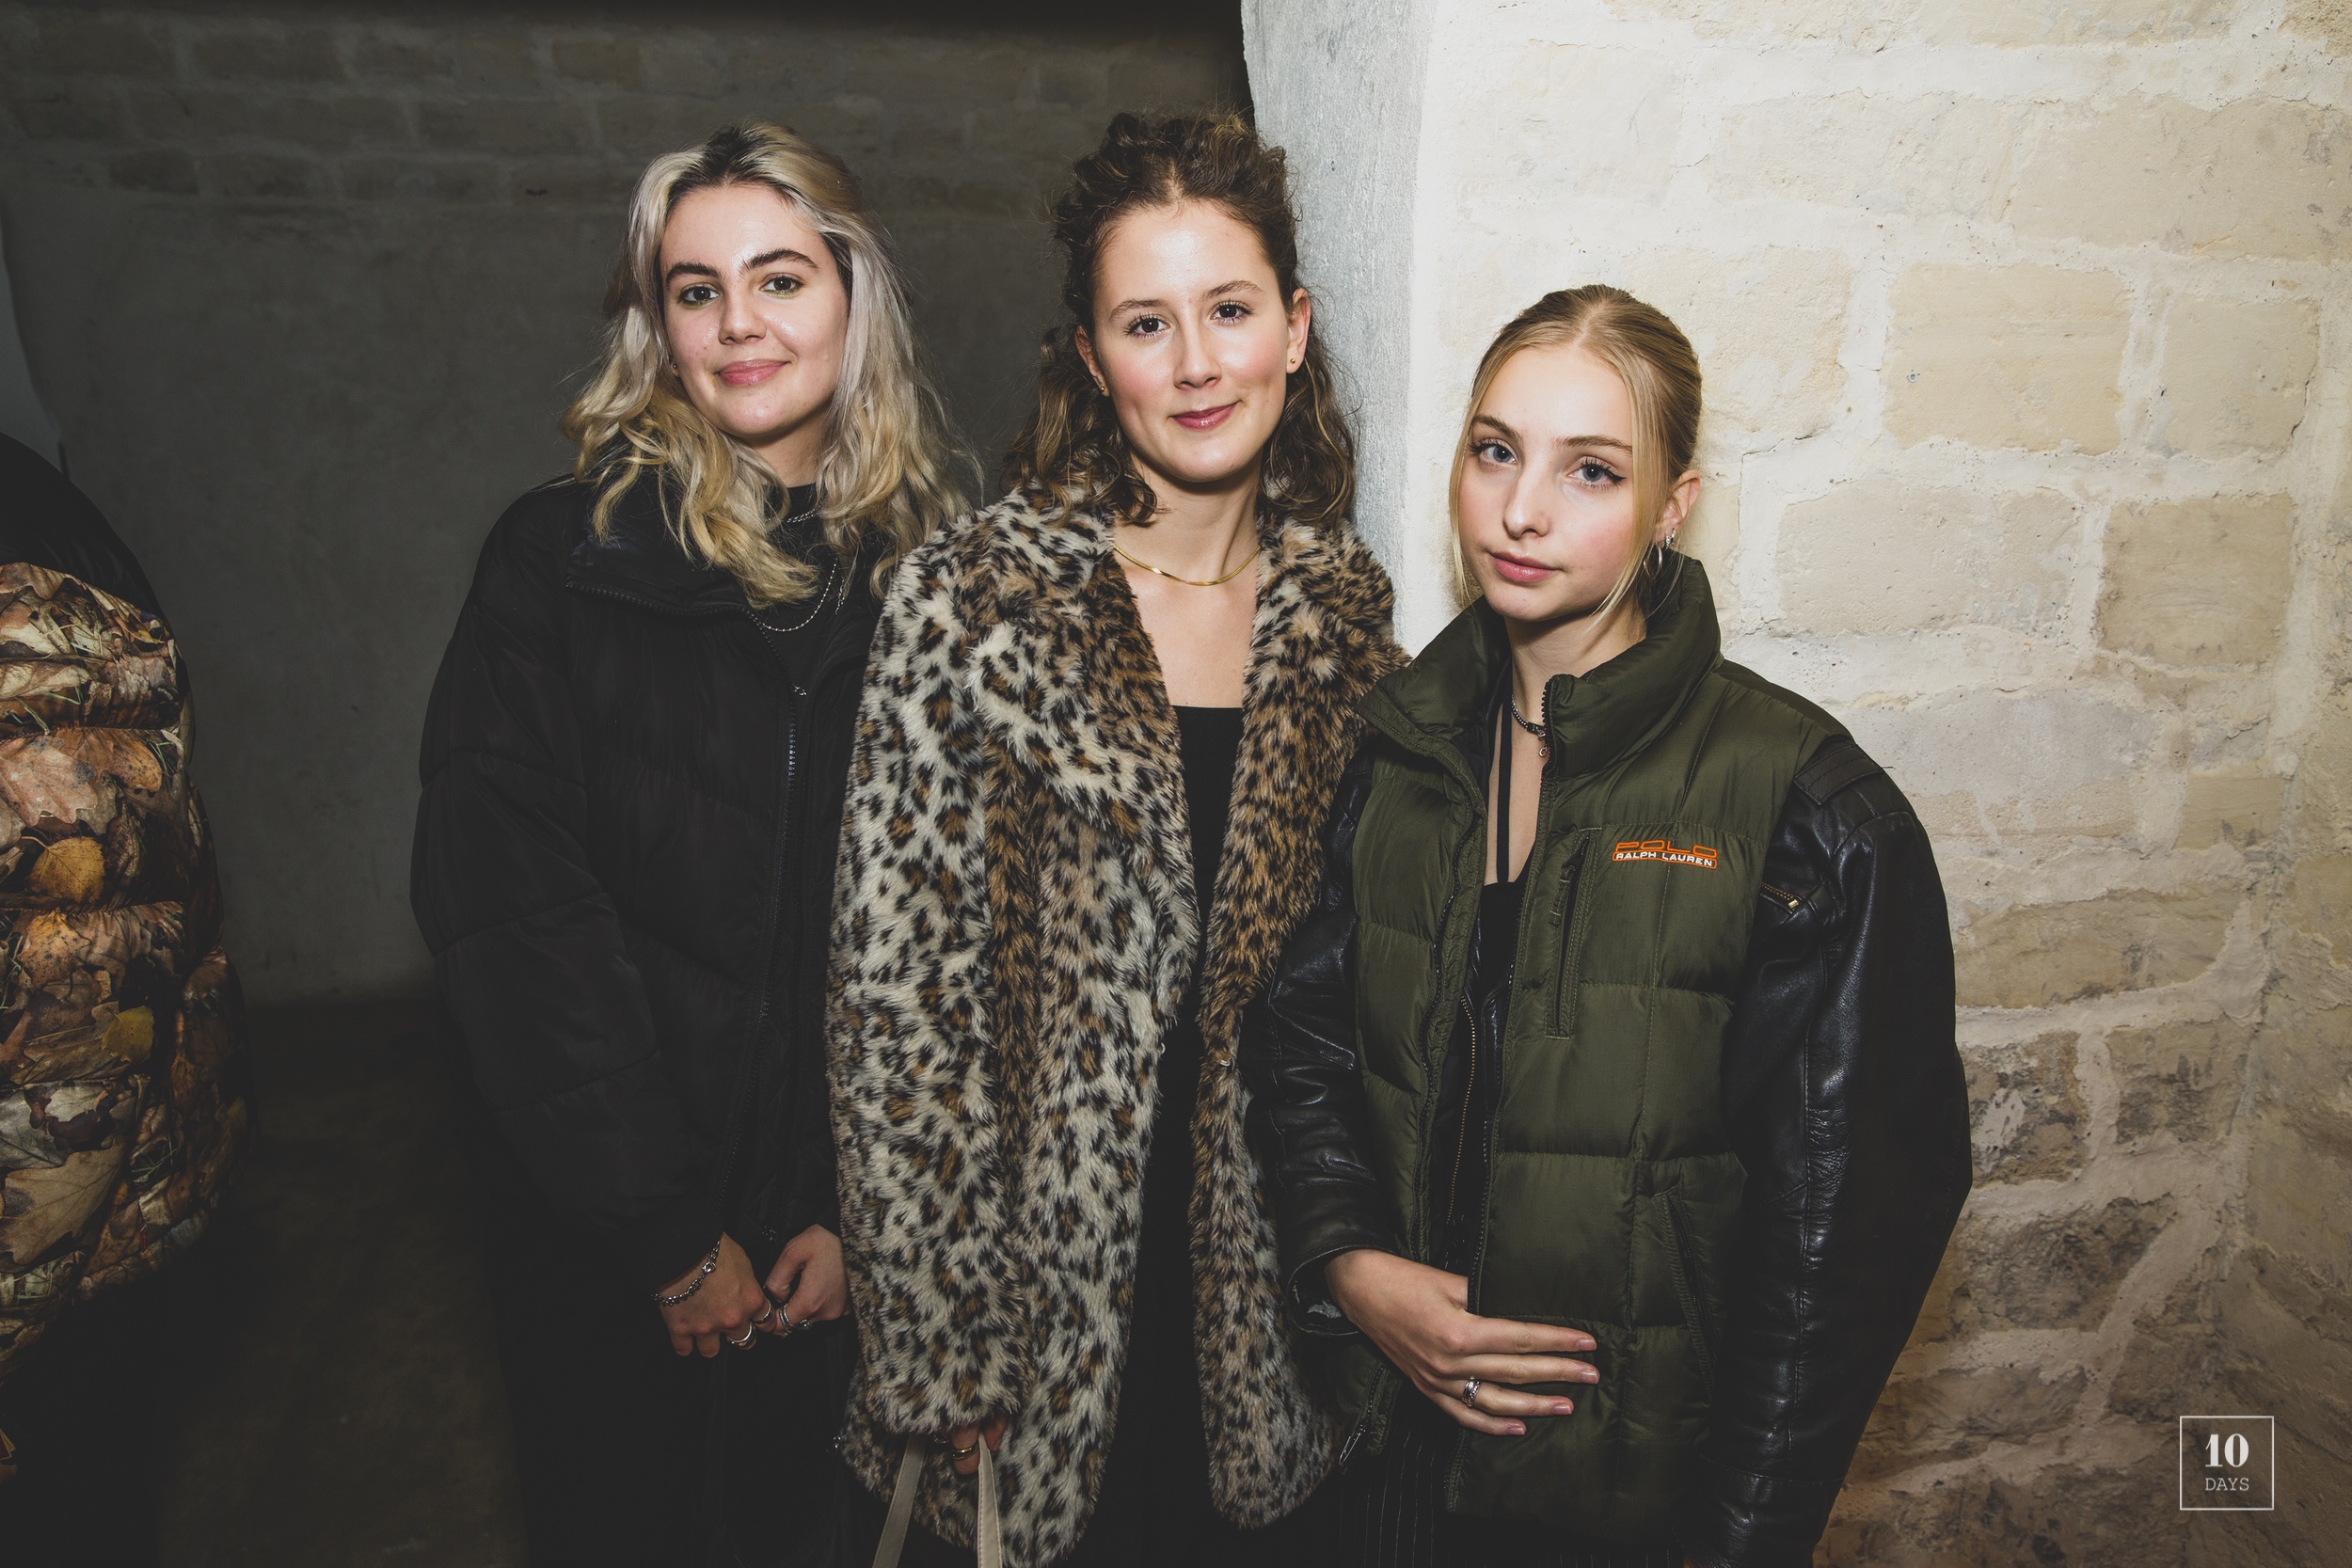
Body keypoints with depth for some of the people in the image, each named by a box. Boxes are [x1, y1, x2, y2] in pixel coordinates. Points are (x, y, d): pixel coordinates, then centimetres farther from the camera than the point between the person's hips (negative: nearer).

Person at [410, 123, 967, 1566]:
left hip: (847, 1202, 1)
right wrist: (666, 1230, -13)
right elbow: (504, 902, -12)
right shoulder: (567, 555, -8)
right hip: (599, 1217, -1)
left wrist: (865, 1205, -9)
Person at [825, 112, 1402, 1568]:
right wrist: (943, 1346, -11)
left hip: (1274, 1290, 4)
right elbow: (896, 995, -12)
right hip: (1054, 1309, -3)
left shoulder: (1344, 601, -1)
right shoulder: (970, 599, -13)